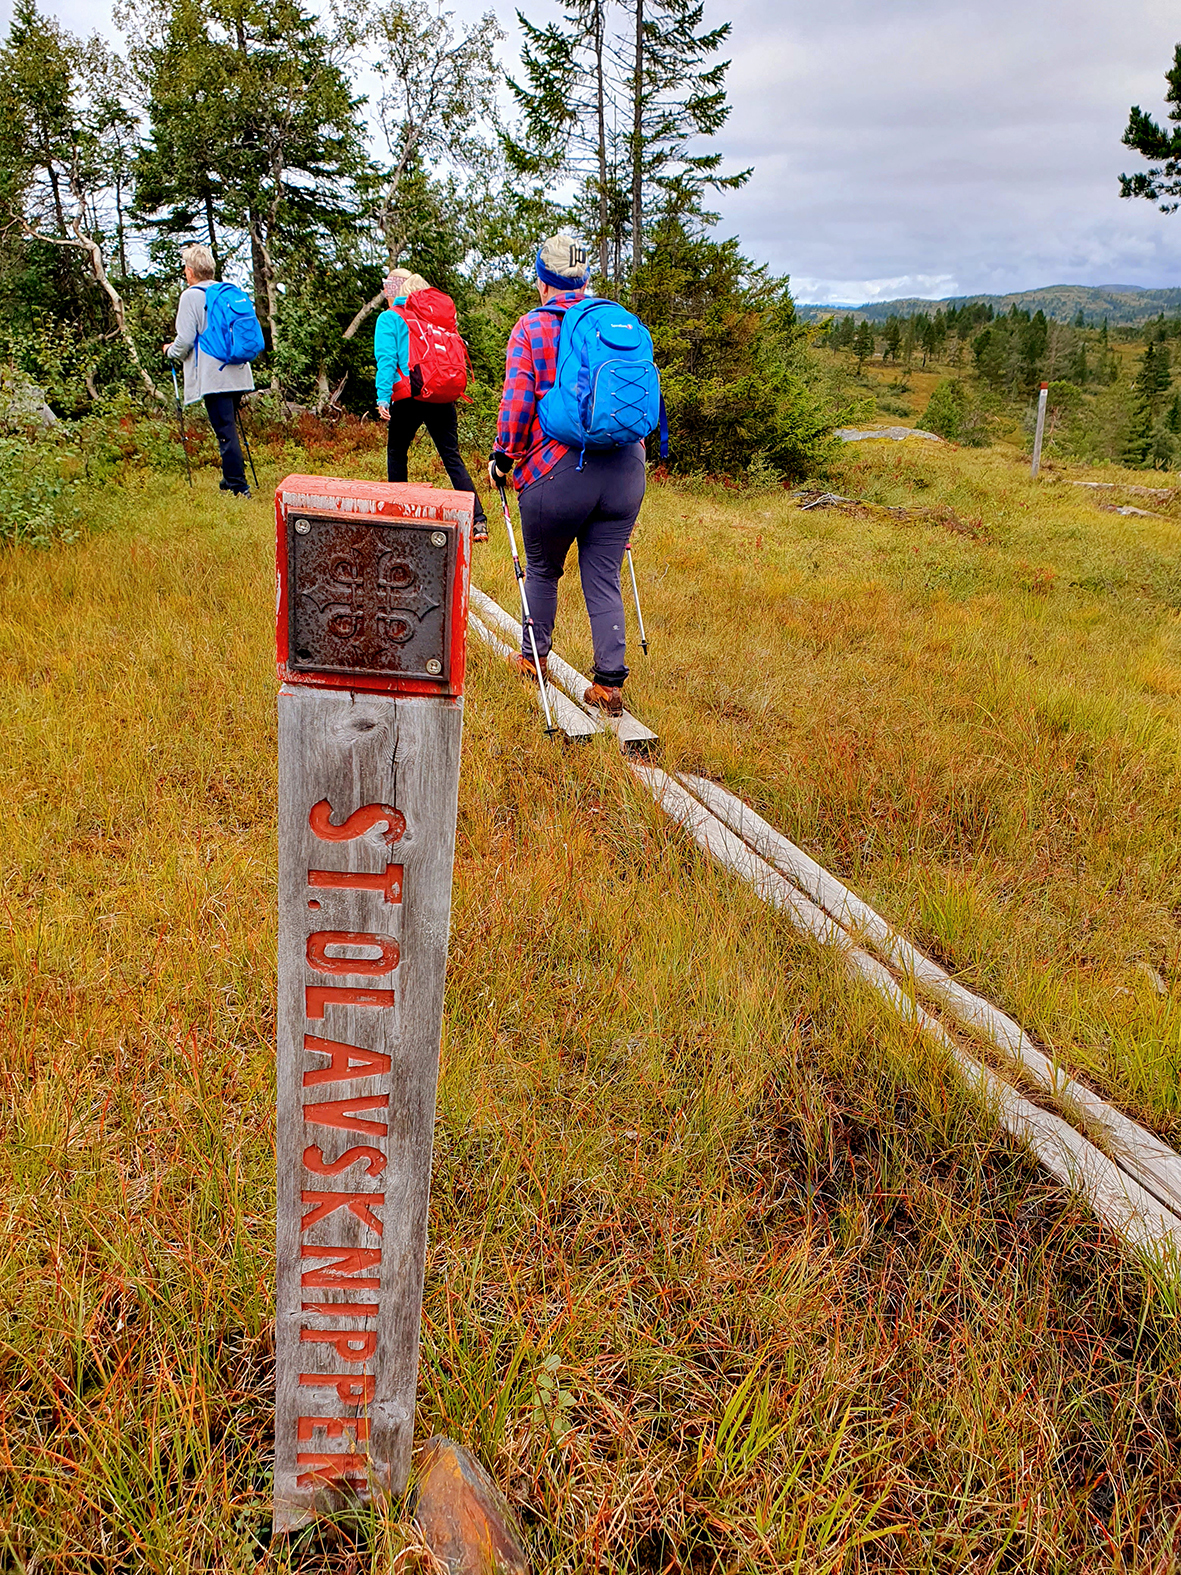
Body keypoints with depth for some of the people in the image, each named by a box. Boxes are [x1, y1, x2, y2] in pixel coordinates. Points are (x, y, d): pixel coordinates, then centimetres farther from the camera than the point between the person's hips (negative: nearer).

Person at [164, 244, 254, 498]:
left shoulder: (191, 296, -6)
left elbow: (184, 340, -9)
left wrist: (170, 351, 11)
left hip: (213, 377, -7)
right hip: (237, 373, 7)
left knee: (225, 432, -7)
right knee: (229, 427, 16)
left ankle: (238, 488, -9)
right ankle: (232, 480, 22)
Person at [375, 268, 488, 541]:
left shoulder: (389, 318, 5)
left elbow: (386, 359, -6)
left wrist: (383, 396, -10)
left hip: (408, 396, -3)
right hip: (442, 395, 4)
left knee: (396, 451, 16)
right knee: (452, 457, 0)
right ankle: (478, 520, -13)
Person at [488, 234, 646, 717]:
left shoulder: (532, 328, -1)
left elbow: (517, 402, -7)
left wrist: (503, 458, 4)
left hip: (556, 471, -3)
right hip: (624, 471, 3)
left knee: (542, 569, 17)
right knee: (604, 580, 7)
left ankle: (534, 659, 33)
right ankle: (610, 683, 1)